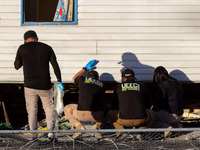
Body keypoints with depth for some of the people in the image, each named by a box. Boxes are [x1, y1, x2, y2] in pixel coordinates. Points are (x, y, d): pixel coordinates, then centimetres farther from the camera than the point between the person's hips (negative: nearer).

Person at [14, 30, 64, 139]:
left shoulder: (22, 48, -2)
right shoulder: (47, 48, 2)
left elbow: (17, 66, 7)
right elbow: (55, 66, 0)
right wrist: (59, 82, 7)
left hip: (30, 85, -1)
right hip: (45, 85, 1)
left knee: (32, 109, 12)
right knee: (48, 107, 17)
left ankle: (33, 133, 7)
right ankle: (50, 130, 0)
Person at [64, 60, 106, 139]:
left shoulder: (83, 80, 14)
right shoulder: (101, 85, 21)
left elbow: (74, 78, 40)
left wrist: (85, 69, 50)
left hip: (83, 114, -2)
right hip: (97, 117, 3)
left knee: (67, 109, 27)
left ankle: (79, 127, 5)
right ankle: (97, 125, 8)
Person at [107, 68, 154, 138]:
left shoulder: (118, 87, 15)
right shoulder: (142, 86, 17)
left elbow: (114, 106, 24)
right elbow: (148, 104, 28)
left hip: (124, 120, -1)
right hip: (141, 120, 1)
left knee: (110, 115, 29)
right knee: (151, 113, 33)